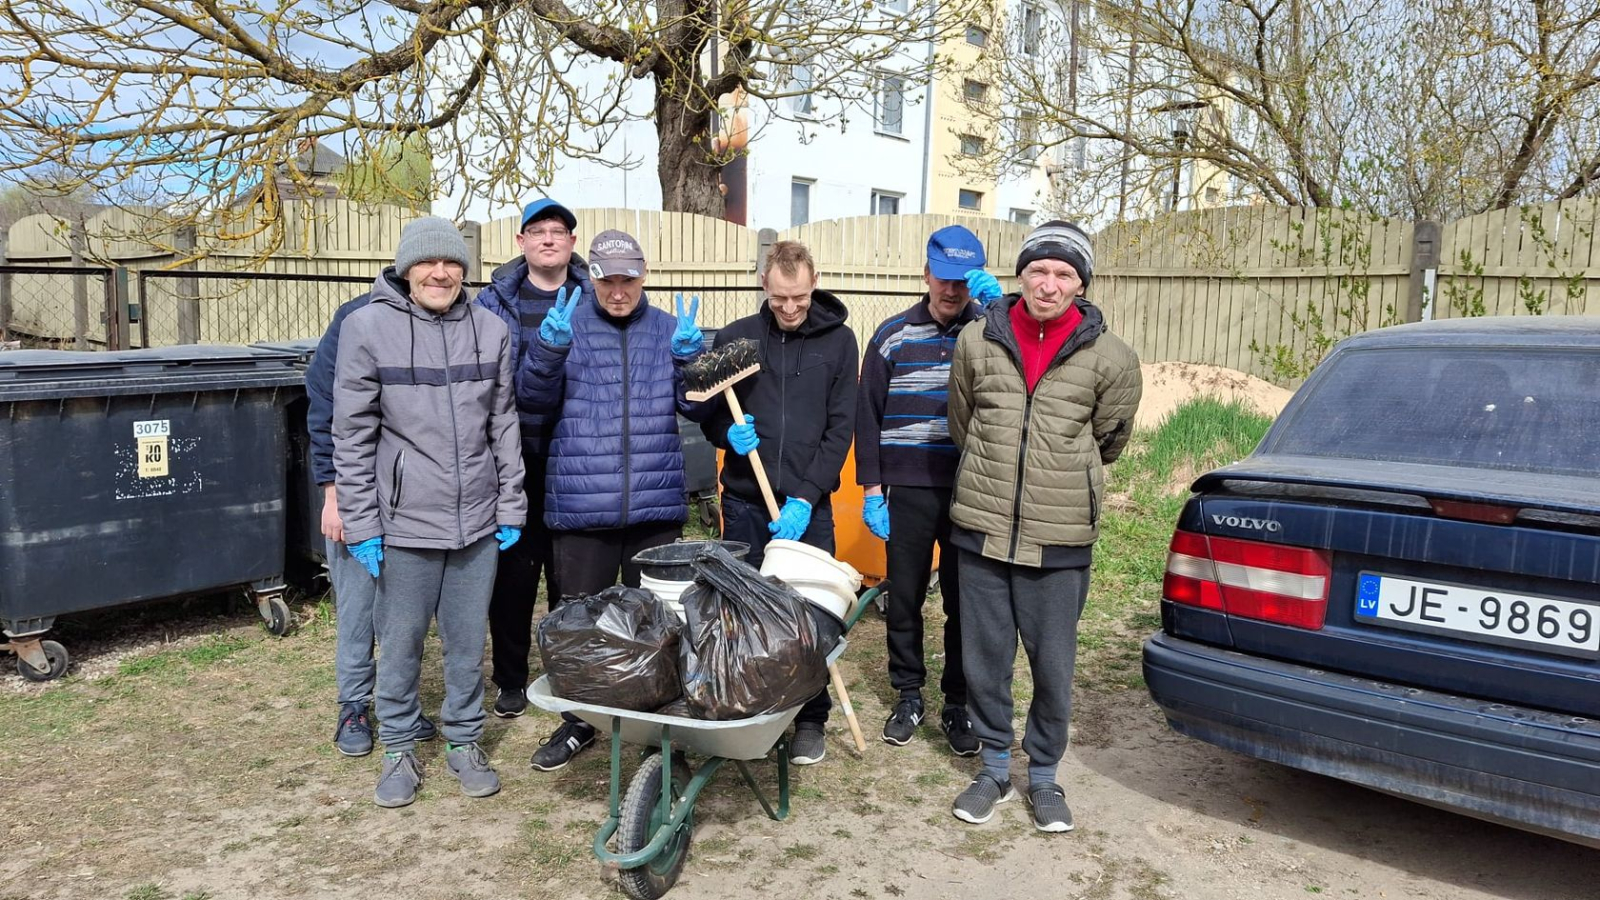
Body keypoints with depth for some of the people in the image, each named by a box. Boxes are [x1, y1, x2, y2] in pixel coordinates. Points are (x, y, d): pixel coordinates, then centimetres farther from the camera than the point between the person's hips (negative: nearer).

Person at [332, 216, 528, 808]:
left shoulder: (490, 330, 4)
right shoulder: (367, 328, -5)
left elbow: (504, 426, 8)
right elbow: (352, 435, -4)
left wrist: (511, 509, 6)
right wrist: (361, 525, -6)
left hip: (478, 521, 3)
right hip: (405, 522, -2)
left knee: (468, 640, 12)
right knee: (401, 643, 9)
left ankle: (464, 741, 29)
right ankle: (399, 750, 27)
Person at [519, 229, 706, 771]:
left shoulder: (668, 330, 7)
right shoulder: (569, 323, 2)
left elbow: (697, 407, 4)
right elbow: (535, 400, -2)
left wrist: (689, 353, -12)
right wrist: (550, 344, -17)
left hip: (657, 503, 2)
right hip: (581, 504, -1)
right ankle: (577, 722, 25)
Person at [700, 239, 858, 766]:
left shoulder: (838, 341, 1)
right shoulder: (734, 338, 4)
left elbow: (841, 427, -3)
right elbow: (707, 414, 10)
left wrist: (806, 497, -12)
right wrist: (729, 433, -13)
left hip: (808, 504, -1)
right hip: (744, 500, 1)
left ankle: (811, 720, 19)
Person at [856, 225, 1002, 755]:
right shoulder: (893, 336, 5)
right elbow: (868, 416, 5)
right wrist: (872, 490, 0)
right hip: (908, 489, 1)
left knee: (964, 601, 7)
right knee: (905, 598, 9)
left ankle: (958, 705, 22)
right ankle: (908, 697, 25)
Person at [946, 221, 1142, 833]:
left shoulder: (1110, 358, -5)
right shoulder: (976, 342, 0)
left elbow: (1108, 441, 11)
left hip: (1060, 539, -1)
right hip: (981, 530, 2)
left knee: (1053, 667, 8)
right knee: (984, 660, 11)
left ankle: (1044, 776, 29)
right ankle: (995, 769, 30)